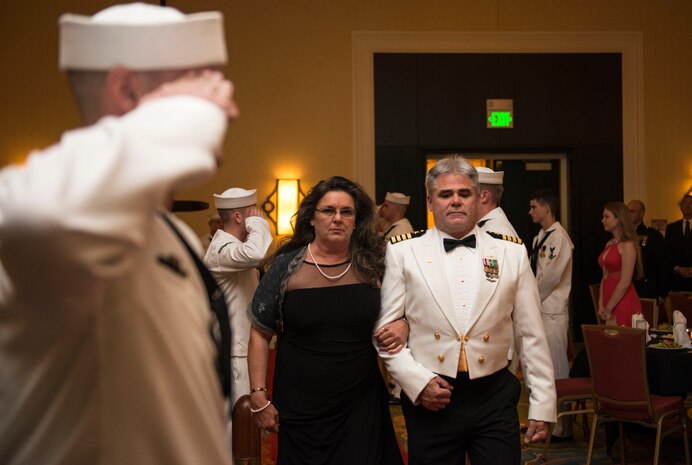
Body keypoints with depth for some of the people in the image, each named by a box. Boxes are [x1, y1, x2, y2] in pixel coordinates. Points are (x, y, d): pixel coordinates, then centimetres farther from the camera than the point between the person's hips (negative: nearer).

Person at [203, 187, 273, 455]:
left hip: (243, 344, 10)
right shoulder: (221, 249, -20)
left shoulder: (232, 244, 14)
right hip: (235, 349, -10)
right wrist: (257, 223, -25)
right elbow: (256, 254, -40)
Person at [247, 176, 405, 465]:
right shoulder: (286, 266, -3)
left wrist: (401, 325, -10)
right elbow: (260, 334, 1)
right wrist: (259, 397, -4)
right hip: (300, 407, -1)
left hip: (360, 406, 1)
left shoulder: (371, 264, 0)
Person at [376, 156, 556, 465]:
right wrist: (416, 381, -10)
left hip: (495, 397, 1)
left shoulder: (512, 253, 5)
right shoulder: (403, 253, 2)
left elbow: (532, 335, 5)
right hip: (428, 398, -1)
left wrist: (542, 406, 4)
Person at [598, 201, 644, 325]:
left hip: (623, 304, -7)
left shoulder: (628, 245, -11)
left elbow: (625, 283, -16)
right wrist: (601, 305, 4)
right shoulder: (609, 244, 13)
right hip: (610, 303, 7)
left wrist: (608, 308, -12)